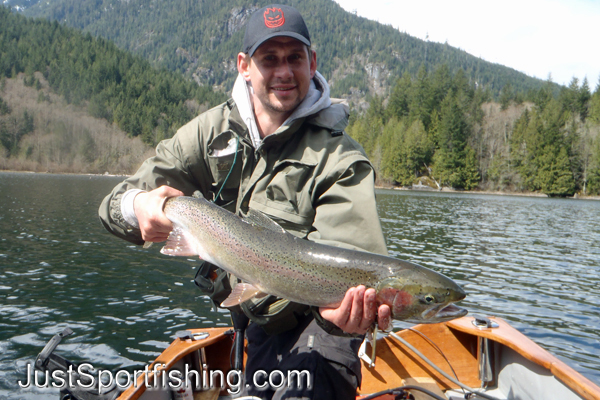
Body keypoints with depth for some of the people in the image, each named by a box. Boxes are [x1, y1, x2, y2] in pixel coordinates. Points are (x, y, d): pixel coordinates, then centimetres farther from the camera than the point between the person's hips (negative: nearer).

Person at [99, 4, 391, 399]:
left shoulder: (339, 158, -17)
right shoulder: (214, 130, -4)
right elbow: (117, 201, -5)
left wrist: (341, 306, -50)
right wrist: (136, 205, -30)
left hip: (319, 325, -4)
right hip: (257, 323, 5)